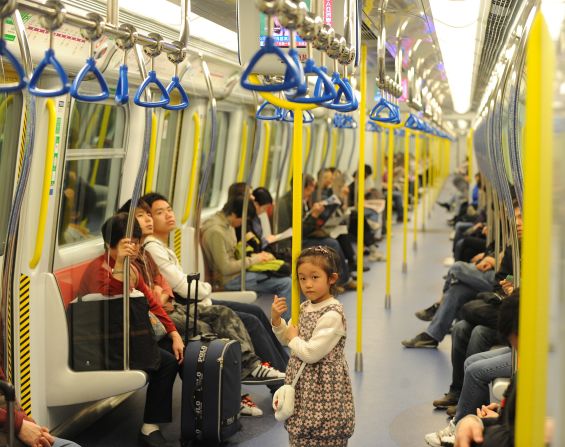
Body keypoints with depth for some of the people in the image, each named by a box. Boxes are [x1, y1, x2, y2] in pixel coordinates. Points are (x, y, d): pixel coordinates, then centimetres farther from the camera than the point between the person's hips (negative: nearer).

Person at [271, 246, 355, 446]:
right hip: (302, 388, 8)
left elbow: (311, 353, -25)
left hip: (324, 392, -8)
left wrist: (294, 338, -8)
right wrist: (276, 320, 1)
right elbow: (287, 339, 19)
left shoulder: (332, 314, -21)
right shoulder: (304, 308, 6)